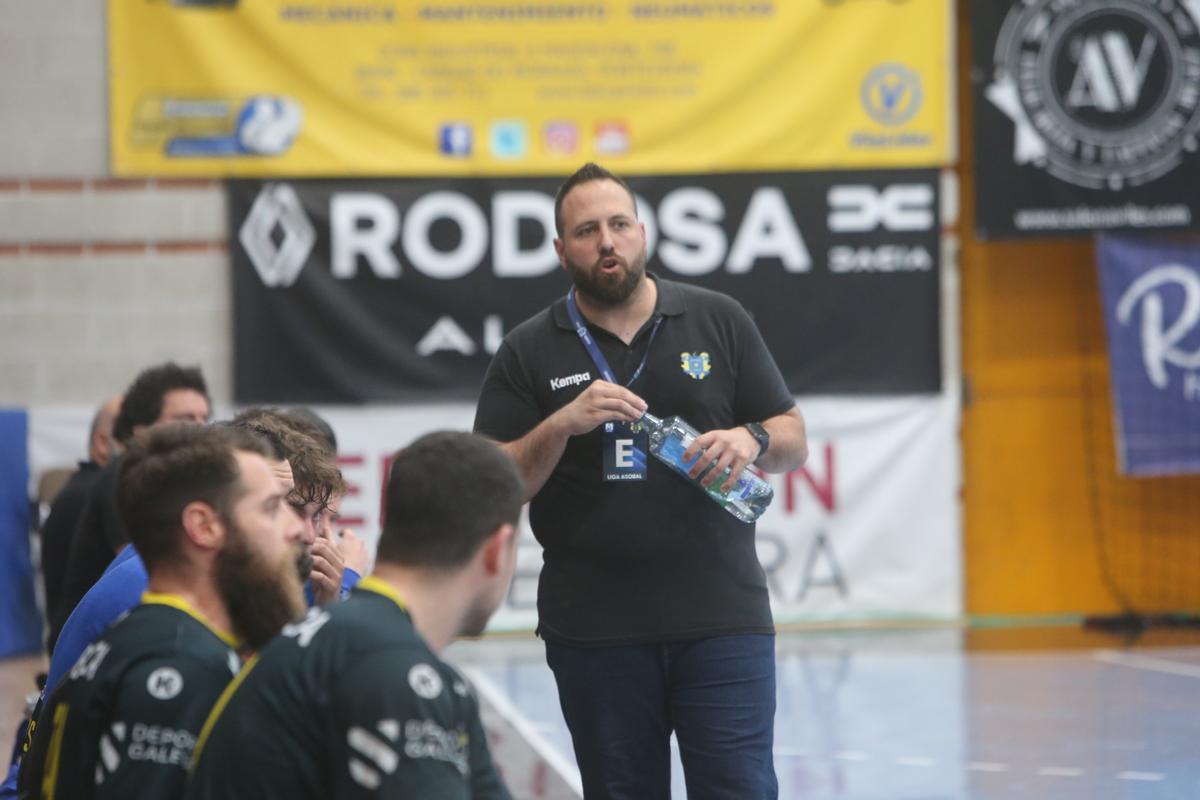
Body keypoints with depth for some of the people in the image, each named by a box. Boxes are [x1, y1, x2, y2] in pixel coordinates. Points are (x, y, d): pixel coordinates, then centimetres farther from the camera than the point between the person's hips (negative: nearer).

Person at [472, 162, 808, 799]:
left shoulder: (720, 321, 8)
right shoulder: (529, 353, 5)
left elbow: (792, 441, 11)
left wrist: (750, 438, -11)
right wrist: (562, 424, -16)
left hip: (721, 619, 0)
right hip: (595, 629, 0)